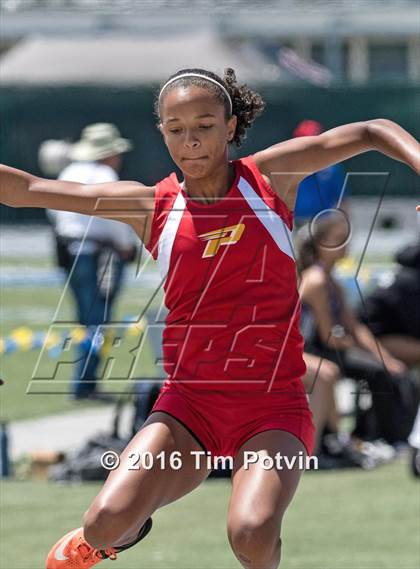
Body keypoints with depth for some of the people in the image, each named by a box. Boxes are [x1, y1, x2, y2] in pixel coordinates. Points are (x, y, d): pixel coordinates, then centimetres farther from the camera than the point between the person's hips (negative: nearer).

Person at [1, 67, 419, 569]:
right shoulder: (151, 205, 3)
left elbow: (373, 132, 7)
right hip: (189, 403, 2)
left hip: (273, 404, -2)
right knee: (108, 522, -19)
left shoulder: (269, 176, 3)